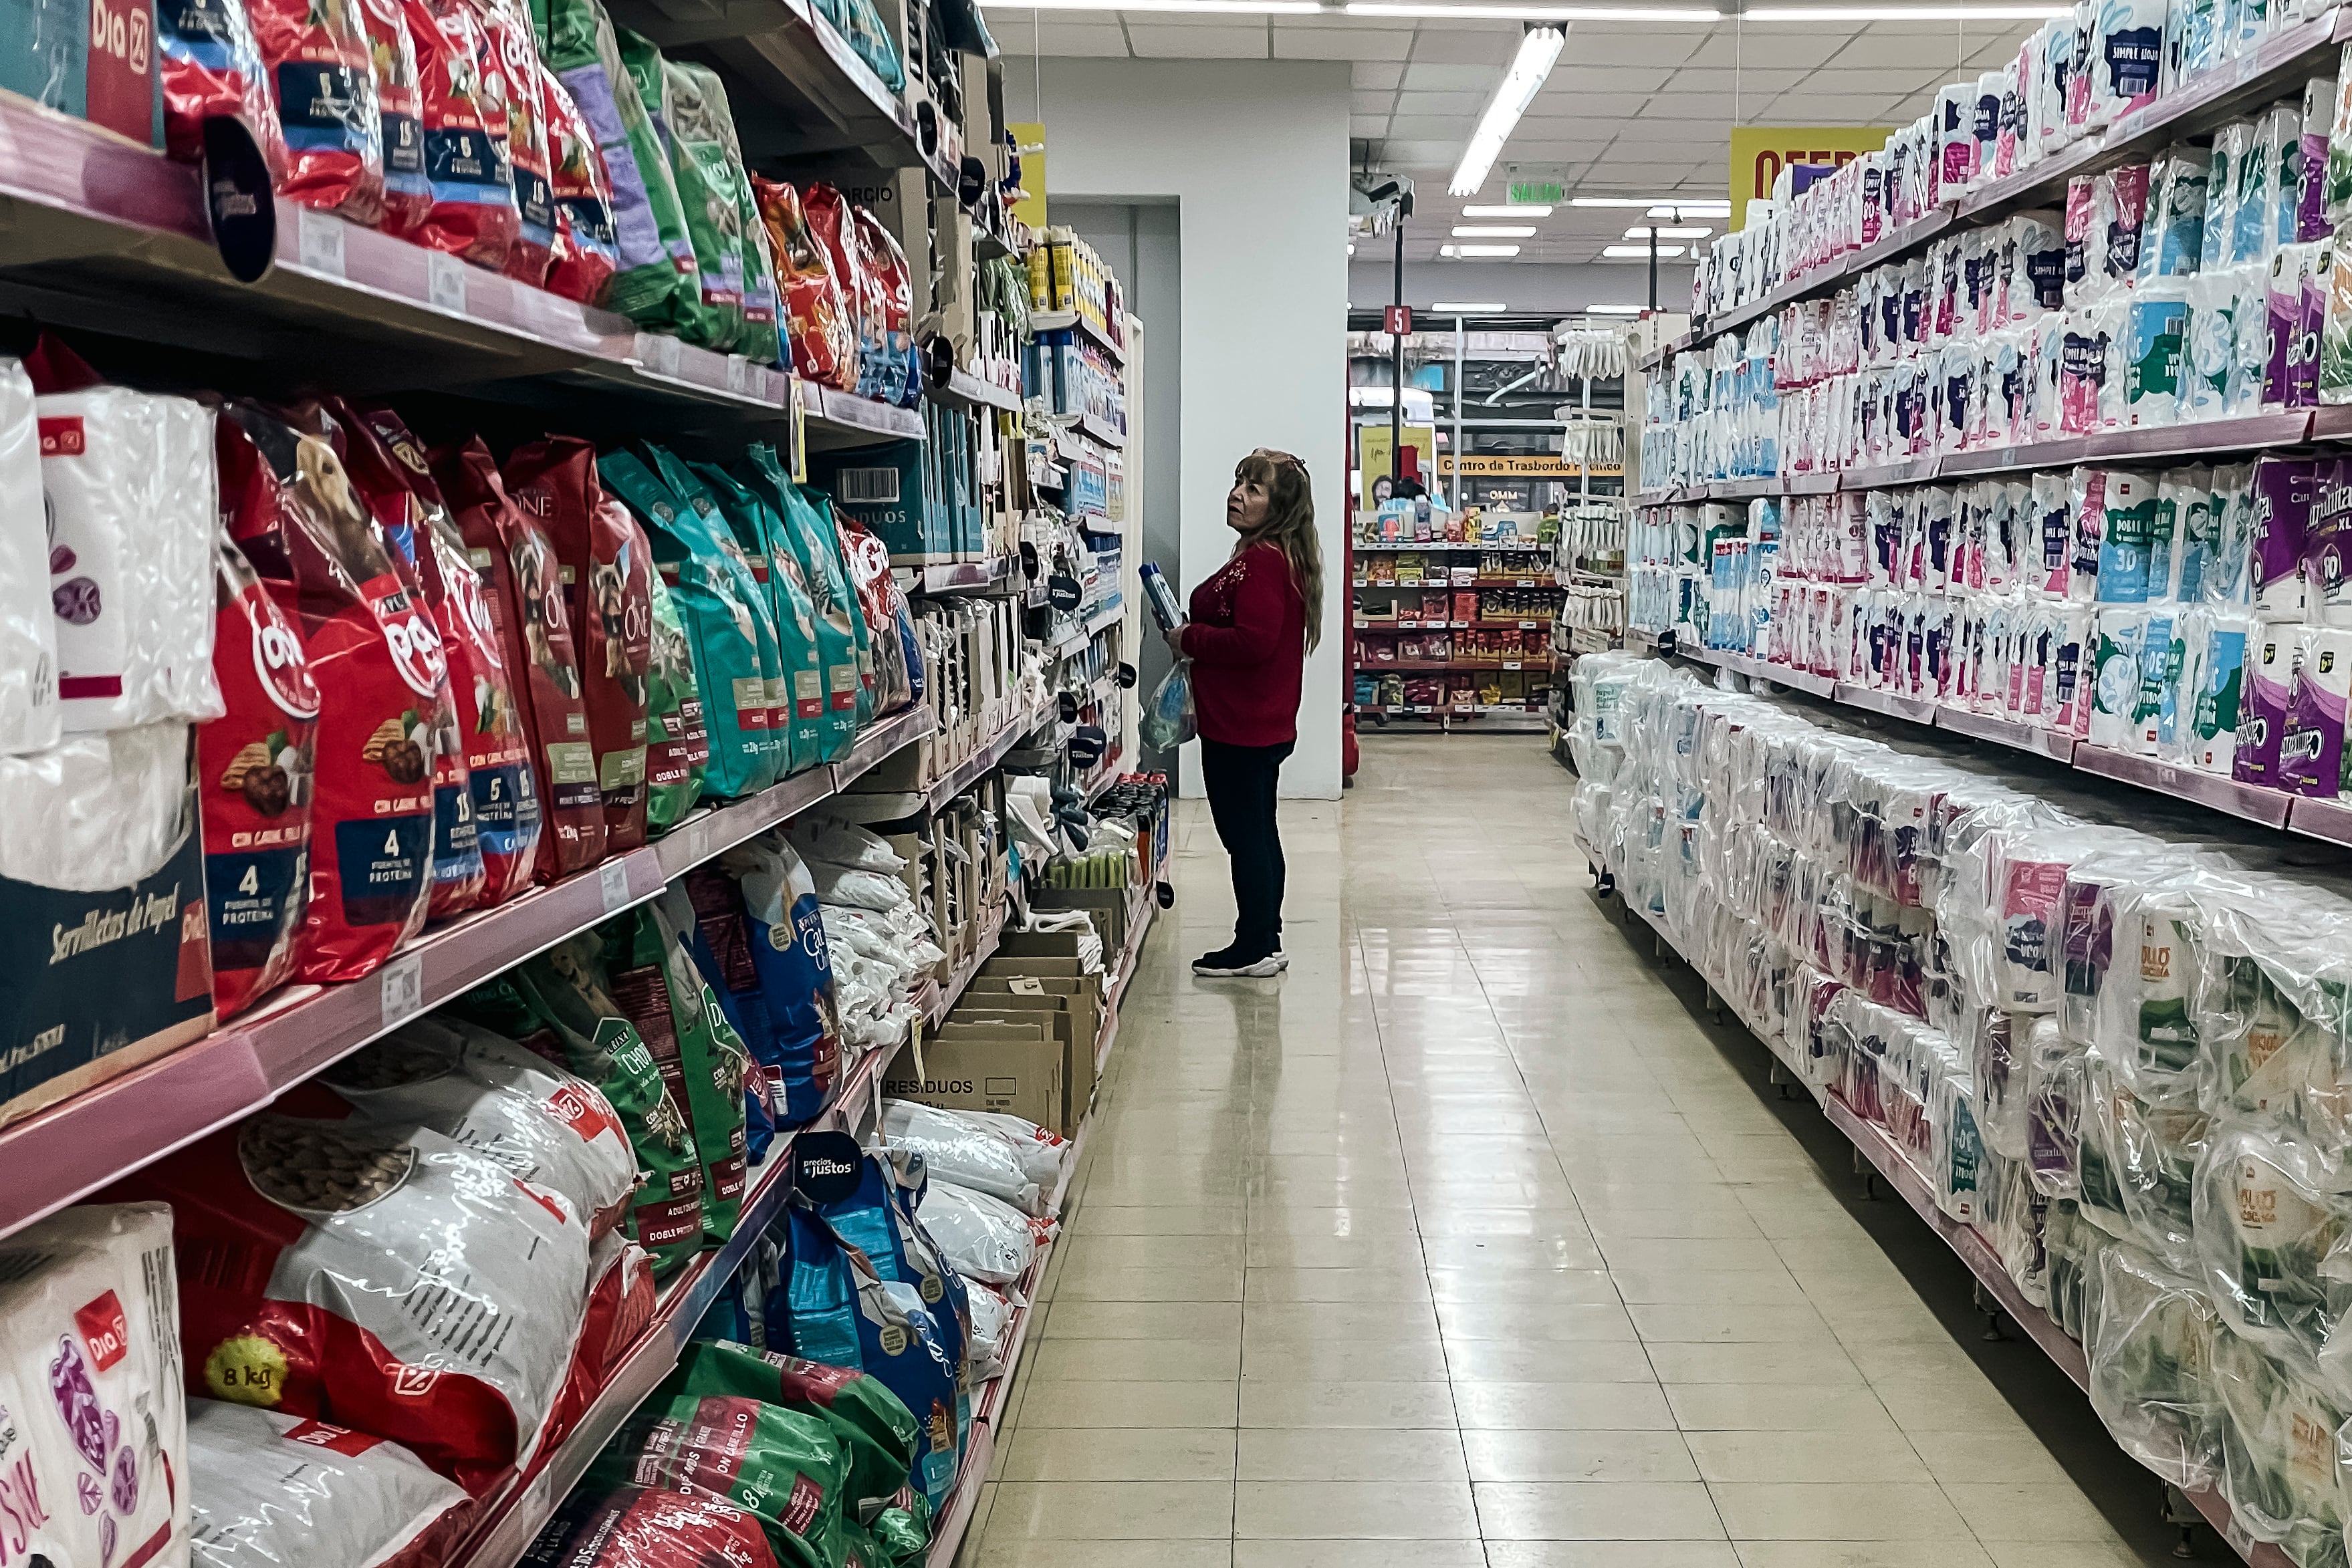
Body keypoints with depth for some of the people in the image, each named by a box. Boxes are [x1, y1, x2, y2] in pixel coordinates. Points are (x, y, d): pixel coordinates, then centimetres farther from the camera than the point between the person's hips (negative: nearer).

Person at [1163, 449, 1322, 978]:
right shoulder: (1272, 557, 14)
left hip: (1241, 730, -11)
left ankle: (1255, 948, 9)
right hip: (1262, 725, 11)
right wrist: (1191, 634, 8)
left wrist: (1188, 639, -15)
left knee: (1245, 835, -1)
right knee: (1256, 833, 17)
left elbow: (1254, 641, -28)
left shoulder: (1263, 561, -20)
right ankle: (1264, 943, 27)